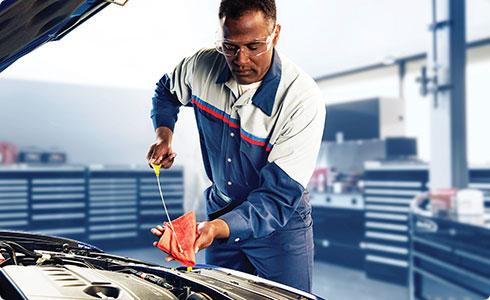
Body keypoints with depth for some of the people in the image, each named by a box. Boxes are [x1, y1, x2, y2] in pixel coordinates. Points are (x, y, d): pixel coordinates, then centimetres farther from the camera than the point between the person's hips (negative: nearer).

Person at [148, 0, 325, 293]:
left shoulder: (303, 99, -28)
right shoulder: (202, 66, -14)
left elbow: (279, 195, -31)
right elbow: (166, 90, 12)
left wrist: (217, 228, -45)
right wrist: (163, 132, -7)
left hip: (280, 224, -4)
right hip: (220, 210, 4)